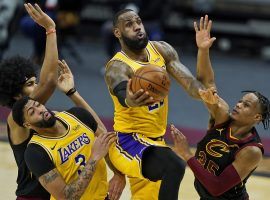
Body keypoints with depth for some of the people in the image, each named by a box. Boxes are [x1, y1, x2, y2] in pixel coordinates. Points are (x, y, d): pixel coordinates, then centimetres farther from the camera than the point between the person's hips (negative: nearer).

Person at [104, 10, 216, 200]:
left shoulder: (161, 50, -1)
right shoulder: (117, 67, -20)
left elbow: (187, 80, -13)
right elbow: (124, 95, -43)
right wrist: (131, 101, -68)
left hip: (155, 141, 8)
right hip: (128, 141, -8)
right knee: (174, 167, -34)